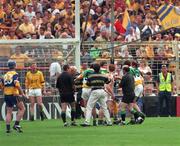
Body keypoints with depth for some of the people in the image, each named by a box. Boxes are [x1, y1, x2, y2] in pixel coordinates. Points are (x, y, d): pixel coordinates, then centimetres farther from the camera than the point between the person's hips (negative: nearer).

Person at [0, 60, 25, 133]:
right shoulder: (14, 74, -9)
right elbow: (17, 85, -22)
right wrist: (22, 93, -15)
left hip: (6, 95, 6)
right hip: (14, 94, -6)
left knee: (9, 112, 10)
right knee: (22, 109, 6)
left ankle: (8, 128, 3)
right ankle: (16, 124, -4)